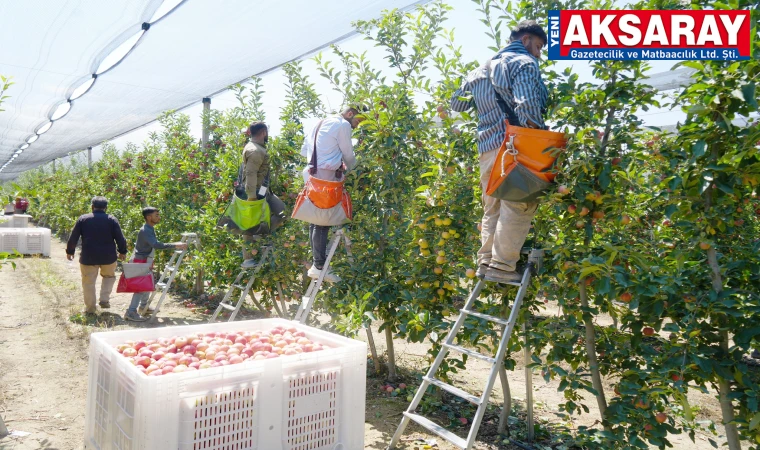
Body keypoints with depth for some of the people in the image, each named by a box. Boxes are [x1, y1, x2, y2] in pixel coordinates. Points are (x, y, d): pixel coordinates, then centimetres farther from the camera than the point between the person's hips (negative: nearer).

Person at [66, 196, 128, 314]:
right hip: (108, 257, 0)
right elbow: (120, 238, -3)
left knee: (88, 282, 11)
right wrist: (122, 252, 10)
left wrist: (70, 251, 16)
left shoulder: (82, 219, 1)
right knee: (109, 276, 23)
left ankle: (90, 308, 17)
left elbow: (73, 238, 3)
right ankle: (104, 300, 11)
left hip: (88, 257, 0)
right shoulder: (112, 220, -2)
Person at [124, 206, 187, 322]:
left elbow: (155, 244, 16)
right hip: (140, 261, -10)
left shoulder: (150, 229, 9)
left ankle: (143, 307, 32)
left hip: (146, 261, 10)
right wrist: (175, 245, -37)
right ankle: (131, 312, -9)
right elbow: (157, 245, -36)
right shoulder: (145, 231, -23)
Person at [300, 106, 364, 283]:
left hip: (312, 175, 9)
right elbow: (348, 155, 0)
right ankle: (319, 266, -8)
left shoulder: (320, 124, 22)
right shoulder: (343, 125, -4)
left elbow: (304, 150, 23)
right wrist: (354, 172, 17)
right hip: (326, 176, -9)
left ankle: (316, 262, 14)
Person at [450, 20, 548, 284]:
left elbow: (457, 104, 29)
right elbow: (527, 108, -14)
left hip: (486, 148, 8)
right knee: (518, 208, -6)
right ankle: (503, 266, -8)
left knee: (492, 209, 13)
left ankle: (486, 261, 12)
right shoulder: (524, 63, 1)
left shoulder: (480, 70, 25)